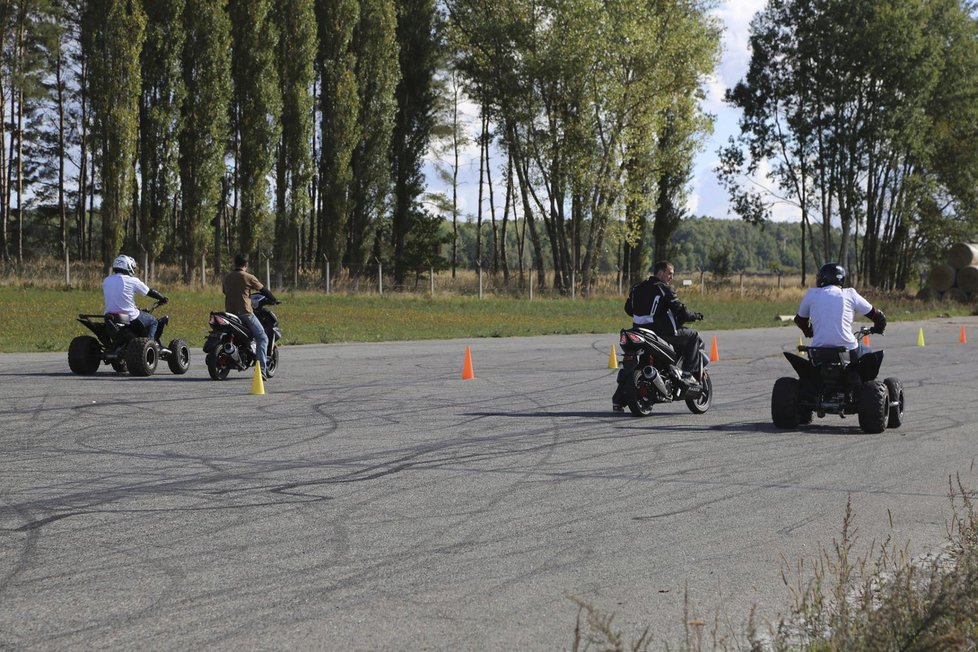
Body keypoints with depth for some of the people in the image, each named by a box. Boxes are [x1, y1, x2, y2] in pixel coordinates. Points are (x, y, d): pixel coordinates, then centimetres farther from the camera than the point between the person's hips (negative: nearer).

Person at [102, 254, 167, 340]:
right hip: (130, 317, -5)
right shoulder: (133, 281, -8)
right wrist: (163, 299, 21)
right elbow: (150, 292, 2)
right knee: (153, 322, 18)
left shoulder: (106, 281, 5)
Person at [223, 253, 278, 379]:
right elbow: (263, 290, 3)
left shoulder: (227, 278, 11)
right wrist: (274, 300, 18)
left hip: (229, 312, 6)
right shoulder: (248, 277, -5)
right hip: (245, 312, -6)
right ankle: (261, 368, -14)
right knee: (262, 338, -1)